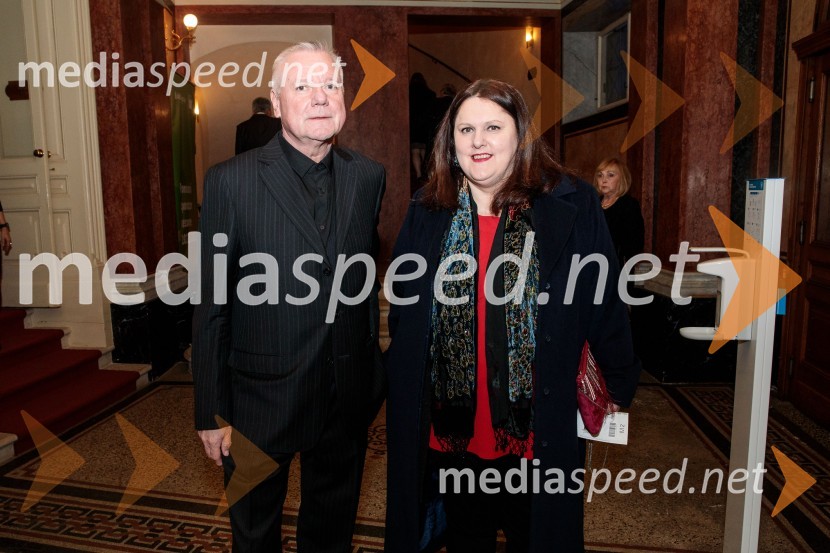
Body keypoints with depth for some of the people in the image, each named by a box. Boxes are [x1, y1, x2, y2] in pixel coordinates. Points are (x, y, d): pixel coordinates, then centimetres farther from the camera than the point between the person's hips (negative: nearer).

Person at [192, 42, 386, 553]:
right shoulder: (231, 180, -12)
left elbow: (368, 280, 6)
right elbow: (212, 306, -9)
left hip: (349, 395, 3)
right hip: (262, 396, -2)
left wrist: (374, 373, 8)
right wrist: (212, 413, -7)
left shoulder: (369, 177, -1)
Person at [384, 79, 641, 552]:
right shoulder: (427, 215, 0)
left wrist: (620, 385, 2)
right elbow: (402, 314, 4)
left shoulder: (571, 207, -8)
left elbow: (605, 304, -3)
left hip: (537, 431, -2)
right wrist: (402, 395, 4)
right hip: (452, 429, 3)